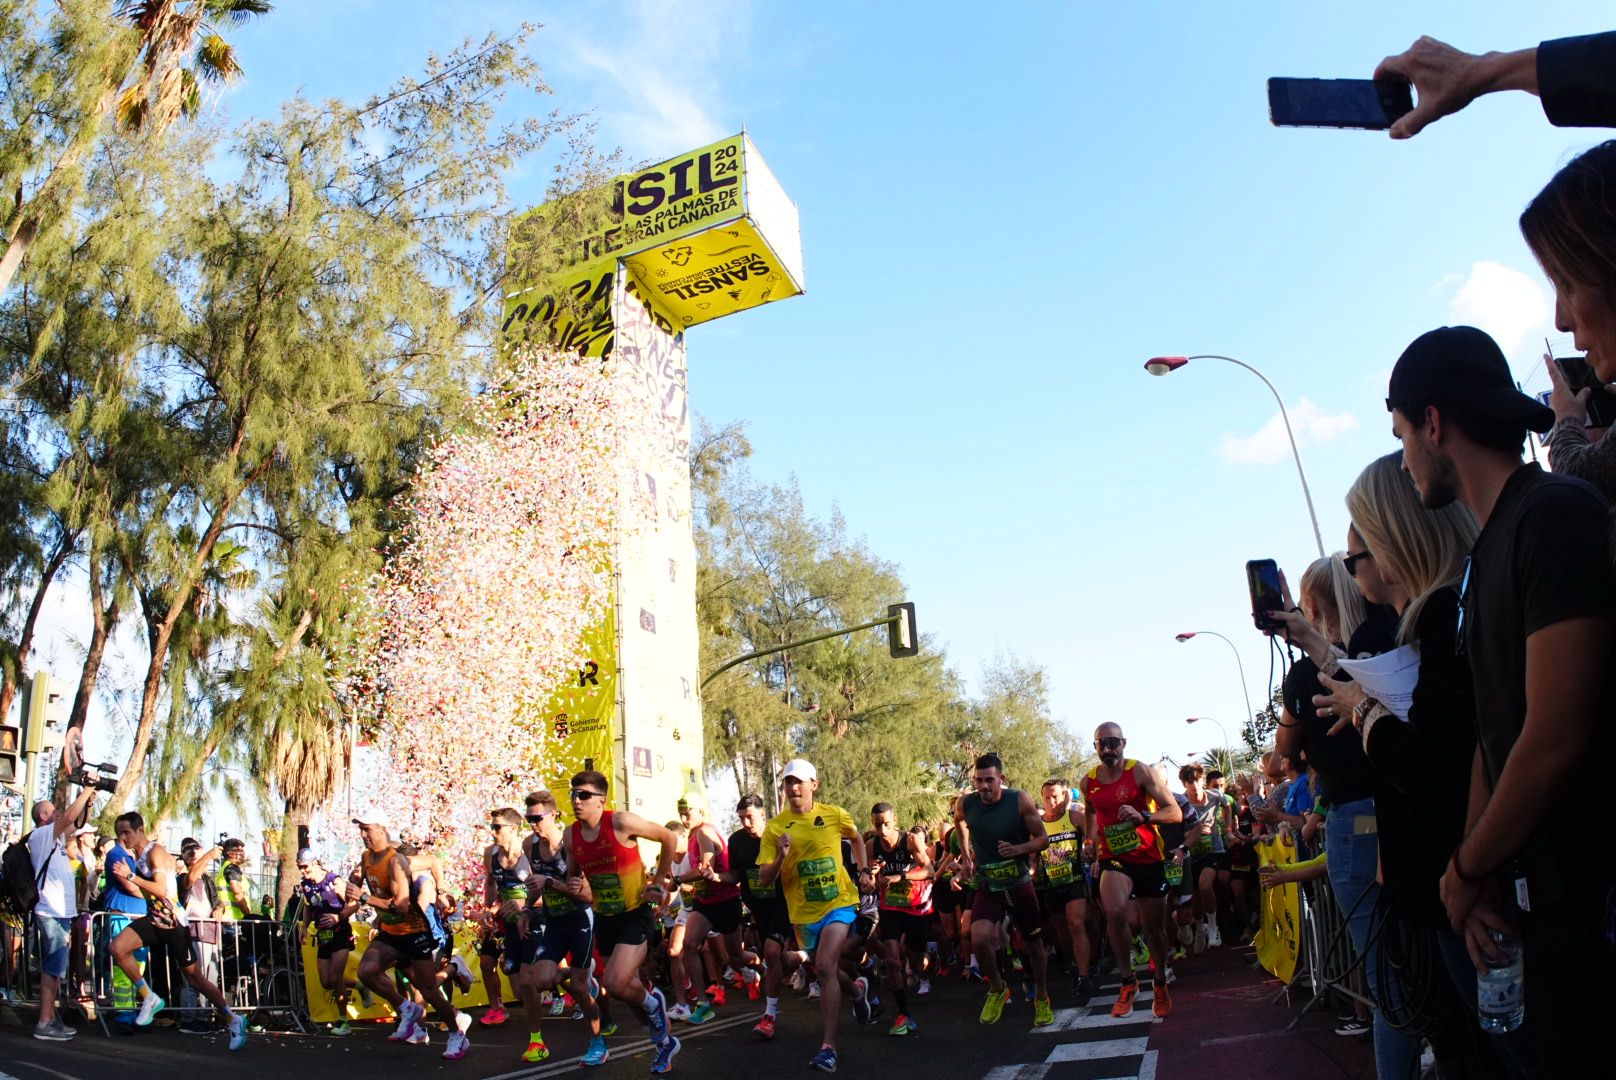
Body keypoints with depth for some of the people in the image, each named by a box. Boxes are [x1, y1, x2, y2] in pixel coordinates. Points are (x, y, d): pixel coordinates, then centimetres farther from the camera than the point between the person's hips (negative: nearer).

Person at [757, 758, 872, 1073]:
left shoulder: (834, 815, -6)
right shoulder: (775, 827, -9)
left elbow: (856, 837, 18)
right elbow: (764, 880, -10)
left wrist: (864, 869, 9)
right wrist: (781, 858, -28)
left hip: (839, 902, -2)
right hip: (804, 911, 2)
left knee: (825, 967, -21)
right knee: (825, 970, 19)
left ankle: (828, 1047, -13)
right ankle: (857, 990, 53)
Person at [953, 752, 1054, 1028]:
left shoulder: (1020, 800, -16)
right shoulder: (965, 804, -10)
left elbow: (1043, 839, -11)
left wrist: (1018, 849, -28)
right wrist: (967, 857, 16)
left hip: (1020, 884, 0)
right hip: (987, 886, 1)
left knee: (1034, 943, 12)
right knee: (979, 938, -21)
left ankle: (1042, 998, 37)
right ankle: (997, 990, 7)